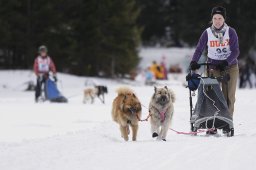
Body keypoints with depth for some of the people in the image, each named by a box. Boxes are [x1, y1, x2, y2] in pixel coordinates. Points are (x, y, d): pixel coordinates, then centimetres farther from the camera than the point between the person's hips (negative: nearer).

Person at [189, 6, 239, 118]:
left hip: (230, 67, 0)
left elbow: (235, 51, -10)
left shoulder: (231, 32, -5)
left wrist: (226, 62, -25)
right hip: (213, 66, 0)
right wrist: (194, 62, -23)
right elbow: (199, 49, -5)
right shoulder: (207, 33, -3)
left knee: (229, 96, -3)